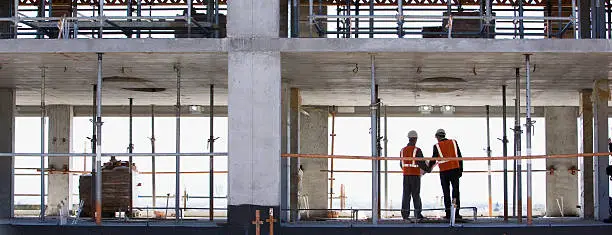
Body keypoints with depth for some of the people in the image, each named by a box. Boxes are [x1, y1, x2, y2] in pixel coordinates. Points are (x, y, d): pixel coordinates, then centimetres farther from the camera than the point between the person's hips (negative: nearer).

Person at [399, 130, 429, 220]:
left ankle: (405, 213, 5)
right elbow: (421, 163, -13)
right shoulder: (417, 150, -12)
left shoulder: (403, 150, 5)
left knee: (406, 194, 7)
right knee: (416, 194, 2)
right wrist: (427, 169, 5)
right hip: (415, 175, -4)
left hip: (406, 175, 4)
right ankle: (418, 213, 6)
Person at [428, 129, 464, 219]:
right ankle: (456, 213, -1)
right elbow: (459, 156, 5)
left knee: (446, 192, 5)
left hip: (444, 171, -1)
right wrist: (460, 169, 9)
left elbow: (433, 160, 5)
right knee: (456, 190, 4)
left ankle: (448, 213, 4)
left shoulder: (437, 146, -1)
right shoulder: (453, 142, 6)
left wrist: (428, 168, 22)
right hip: (455, 169, 1)